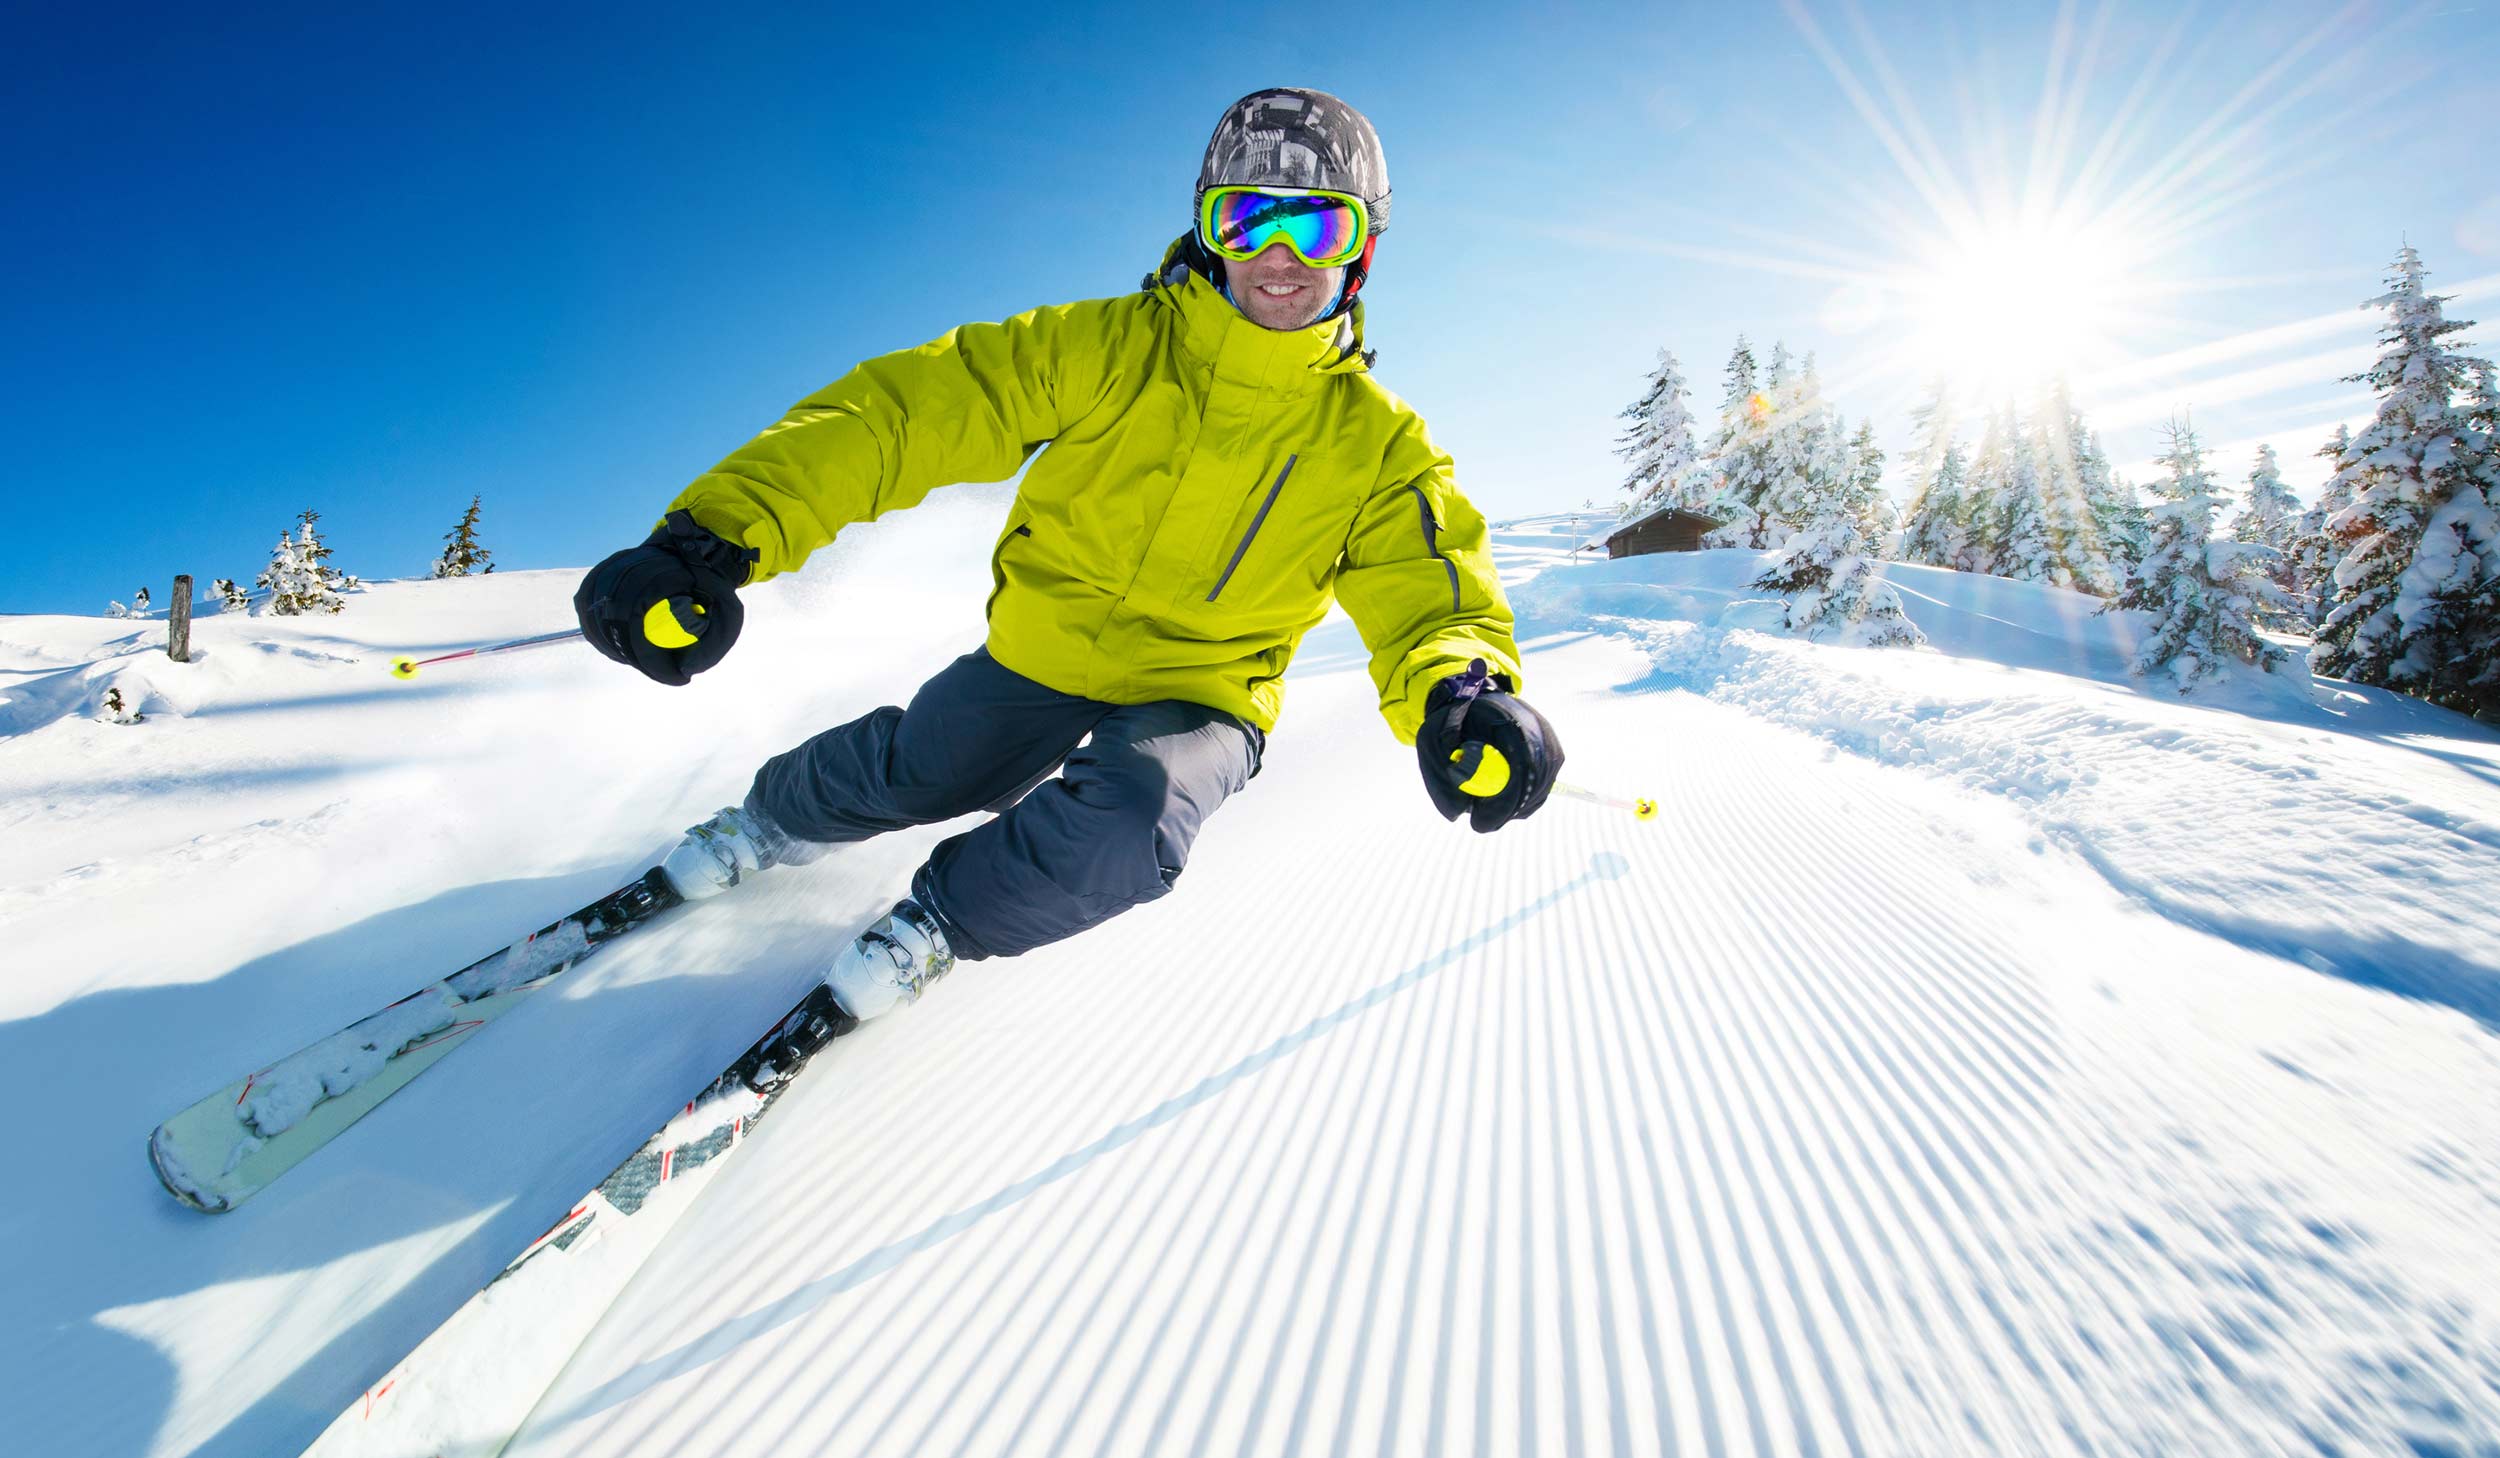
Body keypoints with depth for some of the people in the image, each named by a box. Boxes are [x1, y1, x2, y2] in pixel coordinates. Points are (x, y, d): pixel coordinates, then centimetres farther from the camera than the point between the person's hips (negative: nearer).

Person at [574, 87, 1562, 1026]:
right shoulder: (1108, 348, -12)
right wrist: (718, 533, -30)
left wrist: (1458, 691, -43)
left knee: (1120, 834, -28)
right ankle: (776, 820, 47)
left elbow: (1428, 580, -17)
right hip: (1044, 646, 1)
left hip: (1201, 691, -1)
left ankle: (942, 922, 6)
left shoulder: (1376, 441, -9)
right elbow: (913, 406, -18)